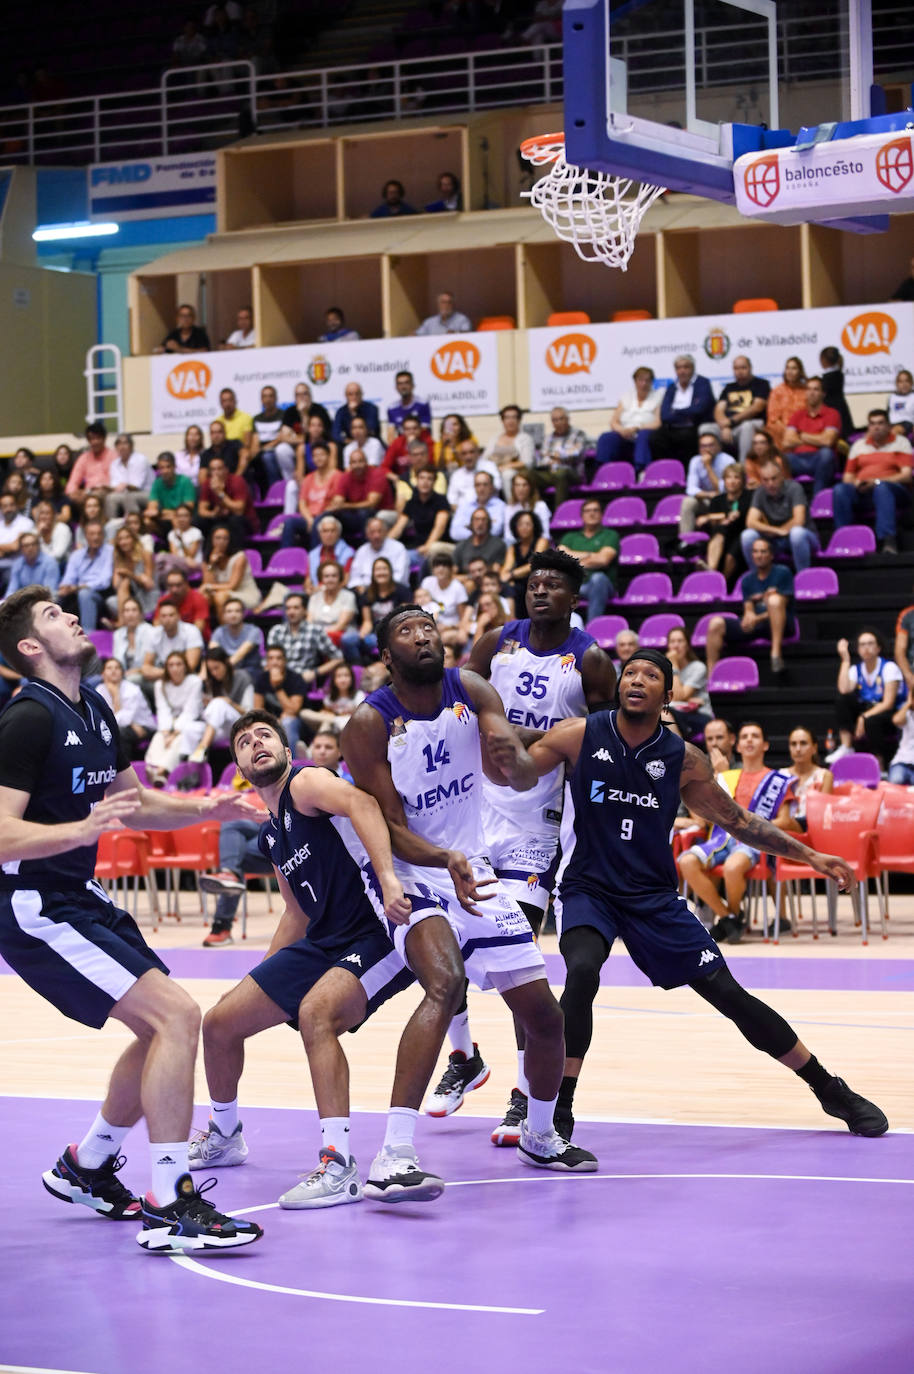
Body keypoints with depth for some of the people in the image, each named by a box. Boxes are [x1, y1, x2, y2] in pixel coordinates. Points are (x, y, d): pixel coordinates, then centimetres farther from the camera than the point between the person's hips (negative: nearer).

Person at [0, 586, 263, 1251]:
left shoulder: (94, 709, 11)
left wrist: (200, 809, 10)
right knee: (176, 1015, -18)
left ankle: (87, 1166, 30)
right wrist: (83, 828, -36)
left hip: (83, 899, 10)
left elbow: (133, 802, 25)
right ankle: (170, 1207, -17)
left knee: (165, 1030, 13)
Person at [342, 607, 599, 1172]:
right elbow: (391, 829, -18)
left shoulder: (472, 692, -5)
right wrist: (446, 860, -37)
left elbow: (525, 777, -15)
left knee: (545, 1015, 6)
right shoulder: (370, 724, -16)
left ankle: (540, 1136, 35)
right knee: (446, 984, -34)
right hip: (411, 874, -5)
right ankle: (393, 1155, -38)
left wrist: (515, 761, -40)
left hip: (476, 871, 5)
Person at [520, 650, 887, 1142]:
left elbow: (738, 820, 9)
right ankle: (558, 1112, -20)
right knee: (582, 971, -32)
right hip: (587, 888, -2)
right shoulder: (580, 736, -8)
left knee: (728, 993, 1)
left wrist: (808, 855, 6)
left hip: (653, 894, 2)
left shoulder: (683, 759, -3)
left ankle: (831, 1091, 16)